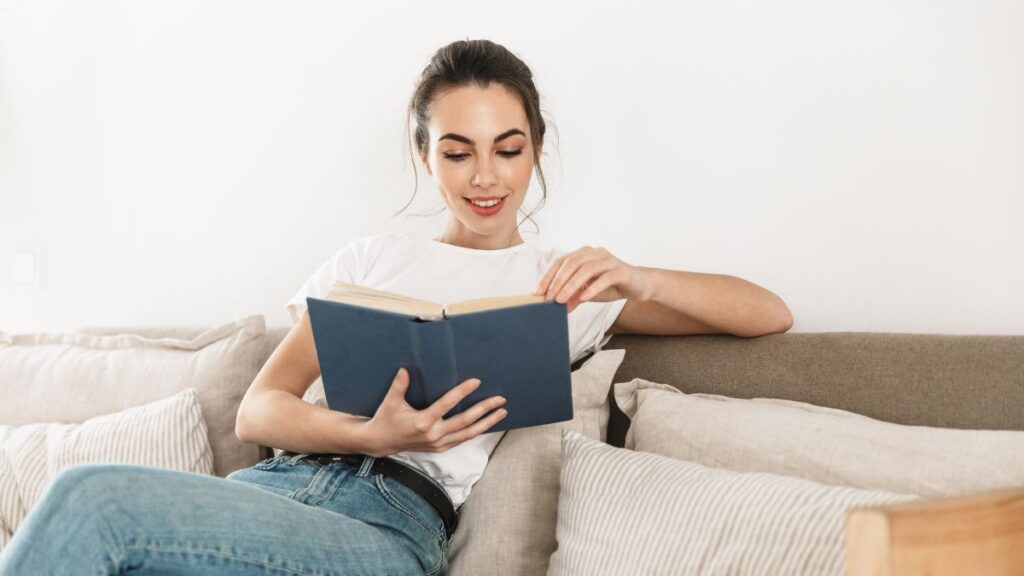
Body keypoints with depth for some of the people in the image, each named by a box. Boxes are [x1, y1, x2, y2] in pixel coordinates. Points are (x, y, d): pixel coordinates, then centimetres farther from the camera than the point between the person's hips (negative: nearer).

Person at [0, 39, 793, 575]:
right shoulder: (374, 258, 24)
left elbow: (769, 314, 10)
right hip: (279, 482, 3)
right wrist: (373, 435, -9)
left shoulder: (568, 282, 17)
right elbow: (258, 410, 13)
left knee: (91, 500, -28)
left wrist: (636, 279, -9)